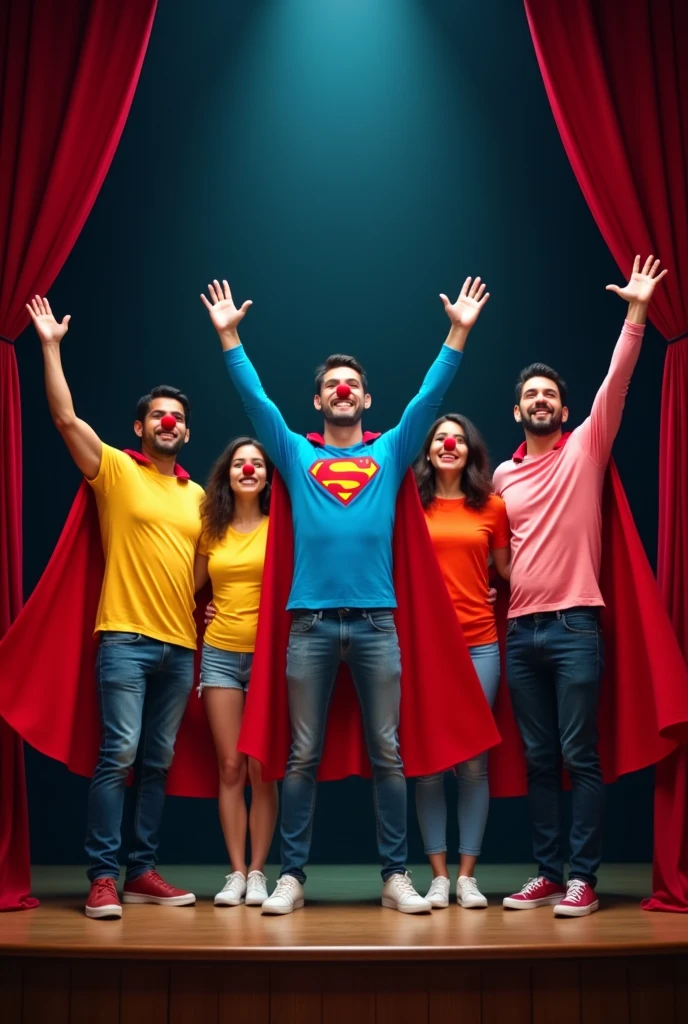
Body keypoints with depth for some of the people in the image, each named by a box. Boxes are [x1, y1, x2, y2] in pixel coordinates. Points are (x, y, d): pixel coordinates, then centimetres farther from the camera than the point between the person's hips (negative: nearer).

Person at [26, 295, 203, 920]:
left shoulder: (198, 495, 16)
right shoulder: (115, 469, 2)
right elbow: (66, 418, -9)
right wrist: (51, 347, -11)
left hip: (181, 645, 5)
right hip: (126, 639, -5)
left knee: (158, 762, 8)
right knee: (118, 755, -10)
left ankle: (142, 872, 15)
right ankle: (102, 877, -4)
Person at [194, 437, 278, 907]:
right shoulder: (212, 529, 9)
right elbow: (192, 585, 16)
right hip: (220, 653, 3)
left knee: (262, 768, -1)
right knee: (230, 766, 3)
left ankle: (258, 872, 7)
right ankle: (236, 872, 8)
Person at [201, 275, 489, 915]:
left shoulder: (390, 453, 14)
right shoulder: (296, 455, 13)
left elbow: (430, 396, 8)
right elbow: (254, 399, 9)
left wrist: (459, 331, 3)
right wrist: (228, 335, 5)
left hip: (376, 621, 0)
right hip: (311, 621, 0)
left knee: (387, 754, 3)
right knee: (302, 757, 4)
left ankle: (396, 876, 10)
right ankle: (292, 875, 10)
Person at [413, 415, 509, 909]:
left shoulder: (492, 506, 7)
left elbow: (507, 568, 12)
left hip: (479, 643, 0)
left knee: (474, 761, 2)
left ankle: (468, 876, 10)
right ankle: (439, 876, 11)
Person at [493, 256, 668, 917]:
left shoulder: (585, 449, 3)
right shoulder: (503, 475, 15)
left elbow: (615, 385, -8)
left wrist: (636, 313, -16)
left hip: (575, 625, -4)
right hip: (520, 629, 5)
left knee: (579, 756, -4)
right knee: (538, 758, 8)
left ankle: (582, 879, 1)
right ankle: (547, 875, 14)